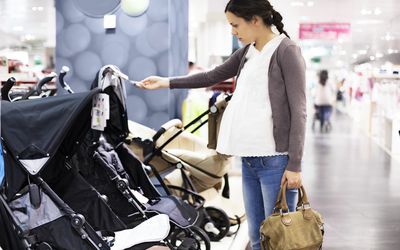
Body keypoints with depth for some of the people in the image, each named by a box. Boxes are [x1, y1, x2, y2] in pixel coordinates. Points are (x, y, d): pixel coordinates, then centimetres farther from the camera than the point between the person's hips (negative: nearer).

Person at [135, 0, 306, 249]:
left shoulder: (286, 51, -7)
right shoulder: (247, 53, 14)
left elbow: (298, 112, -11)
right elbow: (212, 76, 26)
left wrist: (294, 165, -15)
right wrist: (166, 82, 26)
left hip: (276, 160, -7)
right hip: (249, 160, 7)